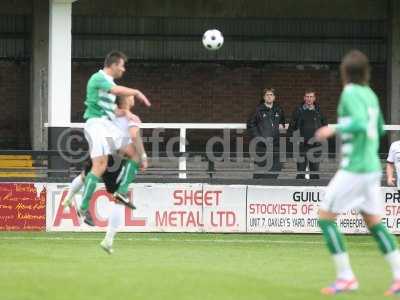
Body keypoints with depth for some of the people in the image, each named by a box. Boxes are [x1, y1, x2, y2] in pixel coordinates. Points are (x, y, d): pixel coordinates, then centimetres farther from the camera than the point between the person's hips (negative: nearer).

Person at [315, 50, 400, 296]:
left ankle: (345, 277, -4)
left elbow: (360, 124, -26)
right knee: (374, 222, 11)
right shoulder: (370, 95, 11)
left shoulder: (350, 93, -12)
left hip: (353, 169, -8)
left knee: (326, 217, -1)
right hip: (372, 167, 8)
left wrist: (334, 129, -17)